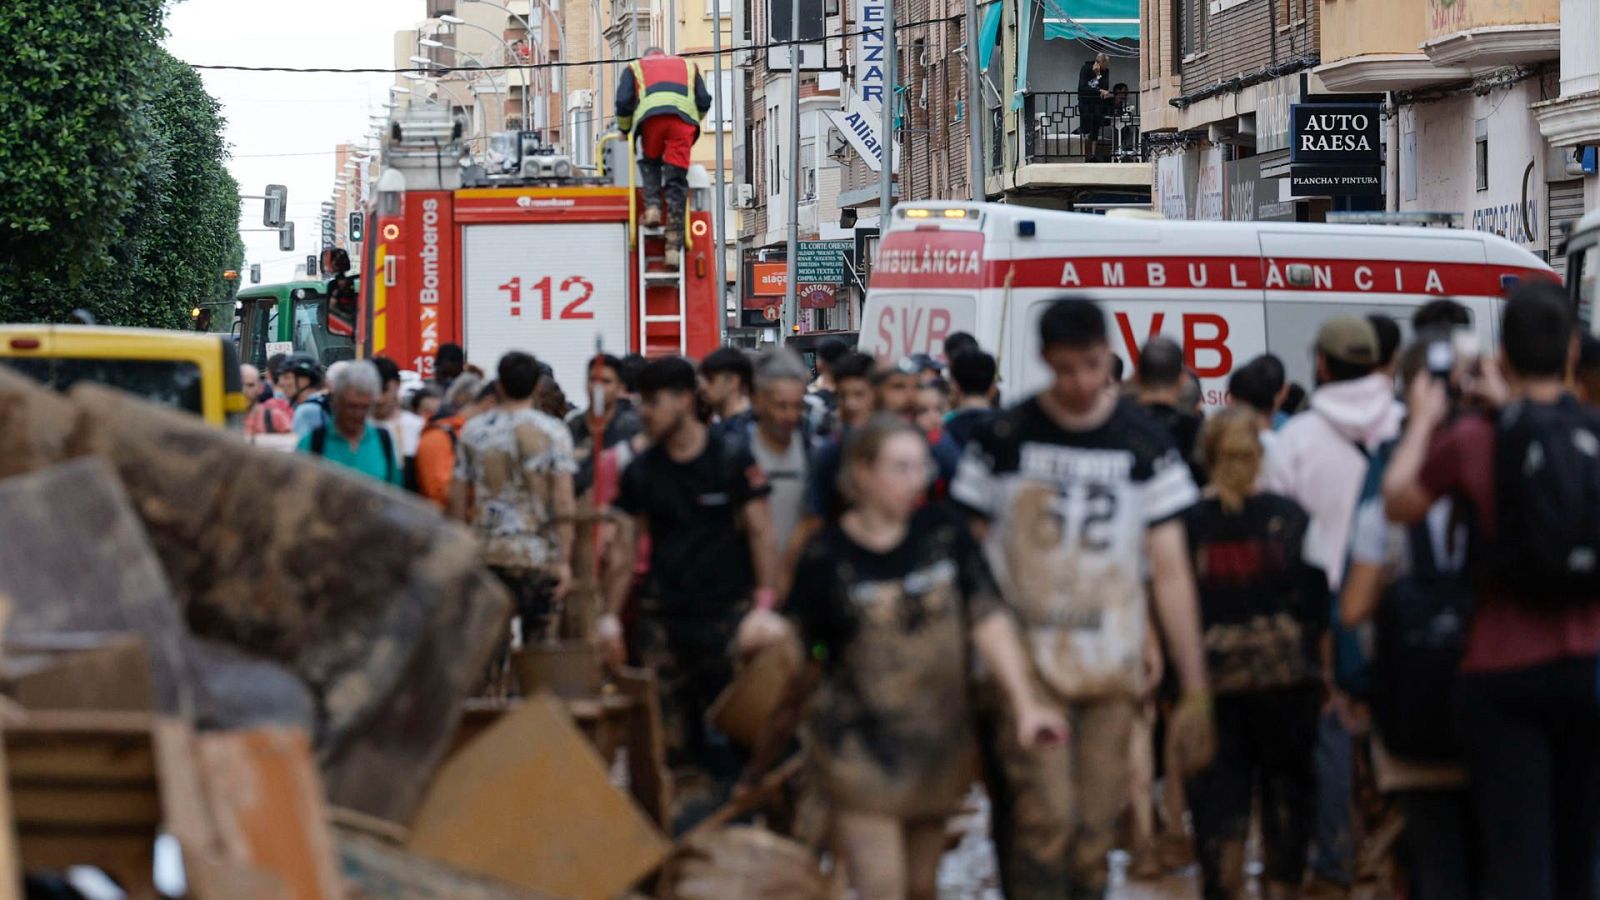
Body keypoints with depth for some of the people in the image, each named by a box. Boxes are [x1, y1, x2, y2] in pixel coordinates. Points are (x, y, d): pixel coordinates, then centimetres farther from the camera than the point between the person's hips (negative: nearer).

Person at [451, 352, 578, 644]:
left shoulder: (472, 431, 4)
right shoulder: (553, 431, -4)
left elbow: (457, 497, 6)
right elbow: (563, 502, -10)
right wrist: (564, 560, -8)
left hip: (485, 554, 3)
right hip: (539, 554, -2)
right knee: (539, 644, 3)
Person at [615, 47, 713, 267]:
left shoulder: (635, 67, 30)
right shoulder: (688, 66, 36)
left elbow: (623, 102, 18)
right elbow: (704, 102, 25)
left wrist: (624, 129, 33)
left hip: (650, 116, -1)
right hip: (684, 116, 1)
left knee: (650, 163, 27)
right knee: (676, 182, 1)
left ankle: (652, 207, 2)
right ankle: (673, 245, -6)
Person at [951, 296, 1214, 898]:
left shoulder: (1146, 447, 4)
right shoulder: (1003, 440, 0)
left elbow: (1171, 572, 3)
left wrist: (1194, 689, -1)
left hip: (1112, 671, 2)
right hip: (1023, 667, -2)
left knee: (1094, 836, 4)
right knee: (1043, 820, -15)